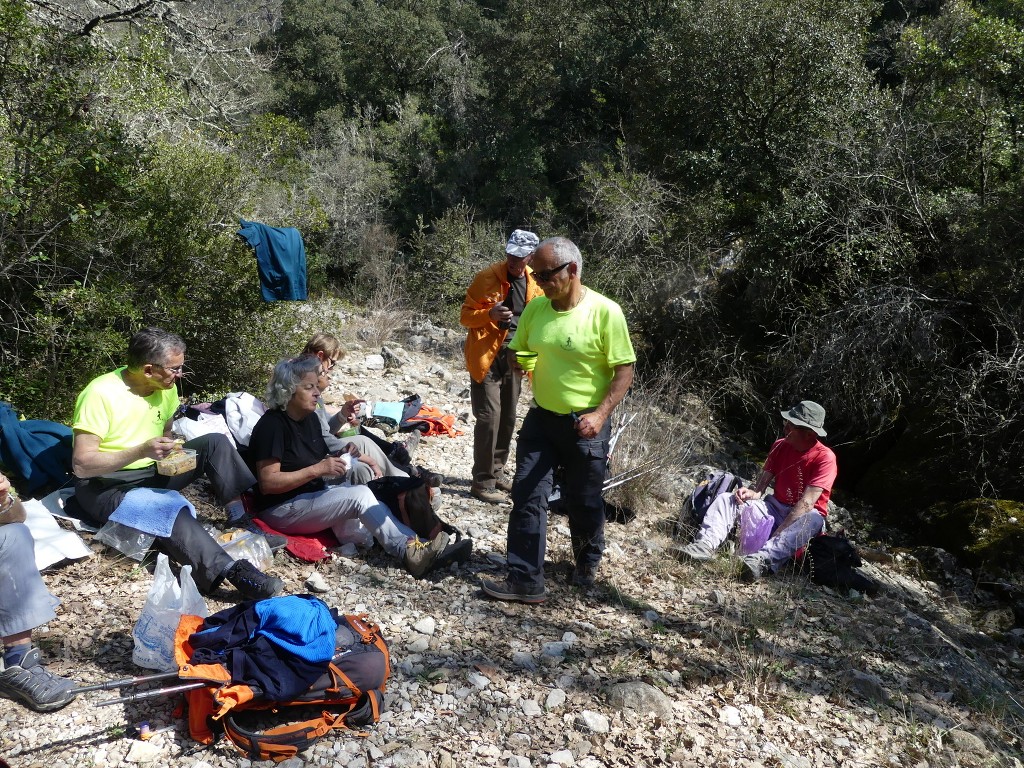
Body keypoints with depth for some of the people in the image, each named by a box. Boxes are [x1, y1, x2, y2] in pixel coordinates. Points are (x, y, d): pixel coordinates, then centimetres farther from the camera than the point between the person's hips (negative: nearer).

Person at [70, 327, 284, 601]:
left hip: (152, 474, 7)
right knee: (168, 508, -37)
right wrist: (141, 451, -34)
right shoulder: (101, 394, -22)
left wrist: (170, 454, -4)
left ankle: (243, 519, -18)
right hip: (104, 487, -7)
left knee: (215, 443, -11)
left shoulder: (166, 388, 0)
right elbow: (81, 465, -25)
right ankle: (231, 571, -48)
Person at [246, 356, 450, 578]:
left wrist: (337, 462, -2)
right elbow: (267, 483, -22)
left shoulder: (310, 418, 10)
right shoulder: (272, 425, -16)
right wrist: (316, 470, -26)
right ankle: (408, 551, -27)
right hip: (282, 509, -9)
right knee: (359, 495, -25)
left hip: (313, 495, 9)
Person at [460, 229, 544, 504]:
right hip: (487, 357, -6)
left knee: (507, 419, 13)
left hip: (514, 358, 6)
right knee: (489, 418, -9)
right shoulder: (487, 277, -11)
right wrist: (489, 314, -26)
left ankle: (496, 473, 28)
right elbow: (466, 315, -7)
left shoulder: (535, 282, 5)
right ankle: (482, 482, -1)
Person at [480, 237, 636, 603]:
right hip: (542, 417, 4)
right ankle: (524, 580, 5)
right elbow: (516, 351, 14)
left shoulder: (605, 312, -16)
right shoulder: (535, 308, 0)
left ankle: (587, 565, 39)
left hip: (585, 424, -4)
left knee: (583, 503, 12)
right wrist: (514, 362, -9)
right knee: (527, 497, -2)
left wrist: (600, 414, -25)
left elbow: (624, 370, -14)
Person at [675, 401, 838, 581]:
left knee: (814, 520, -40)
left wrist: (779, 532, -31)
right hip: (775, 508, 5)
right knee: (726, 499, -12)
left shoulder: (825, 458, -16)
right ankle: (706, 544, -39)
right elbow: (764, 479, 1)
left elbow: (807, 503, -24)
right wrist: (753, 493, -23)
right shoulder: (781, 446, 2)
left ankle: (762, 559, -61)